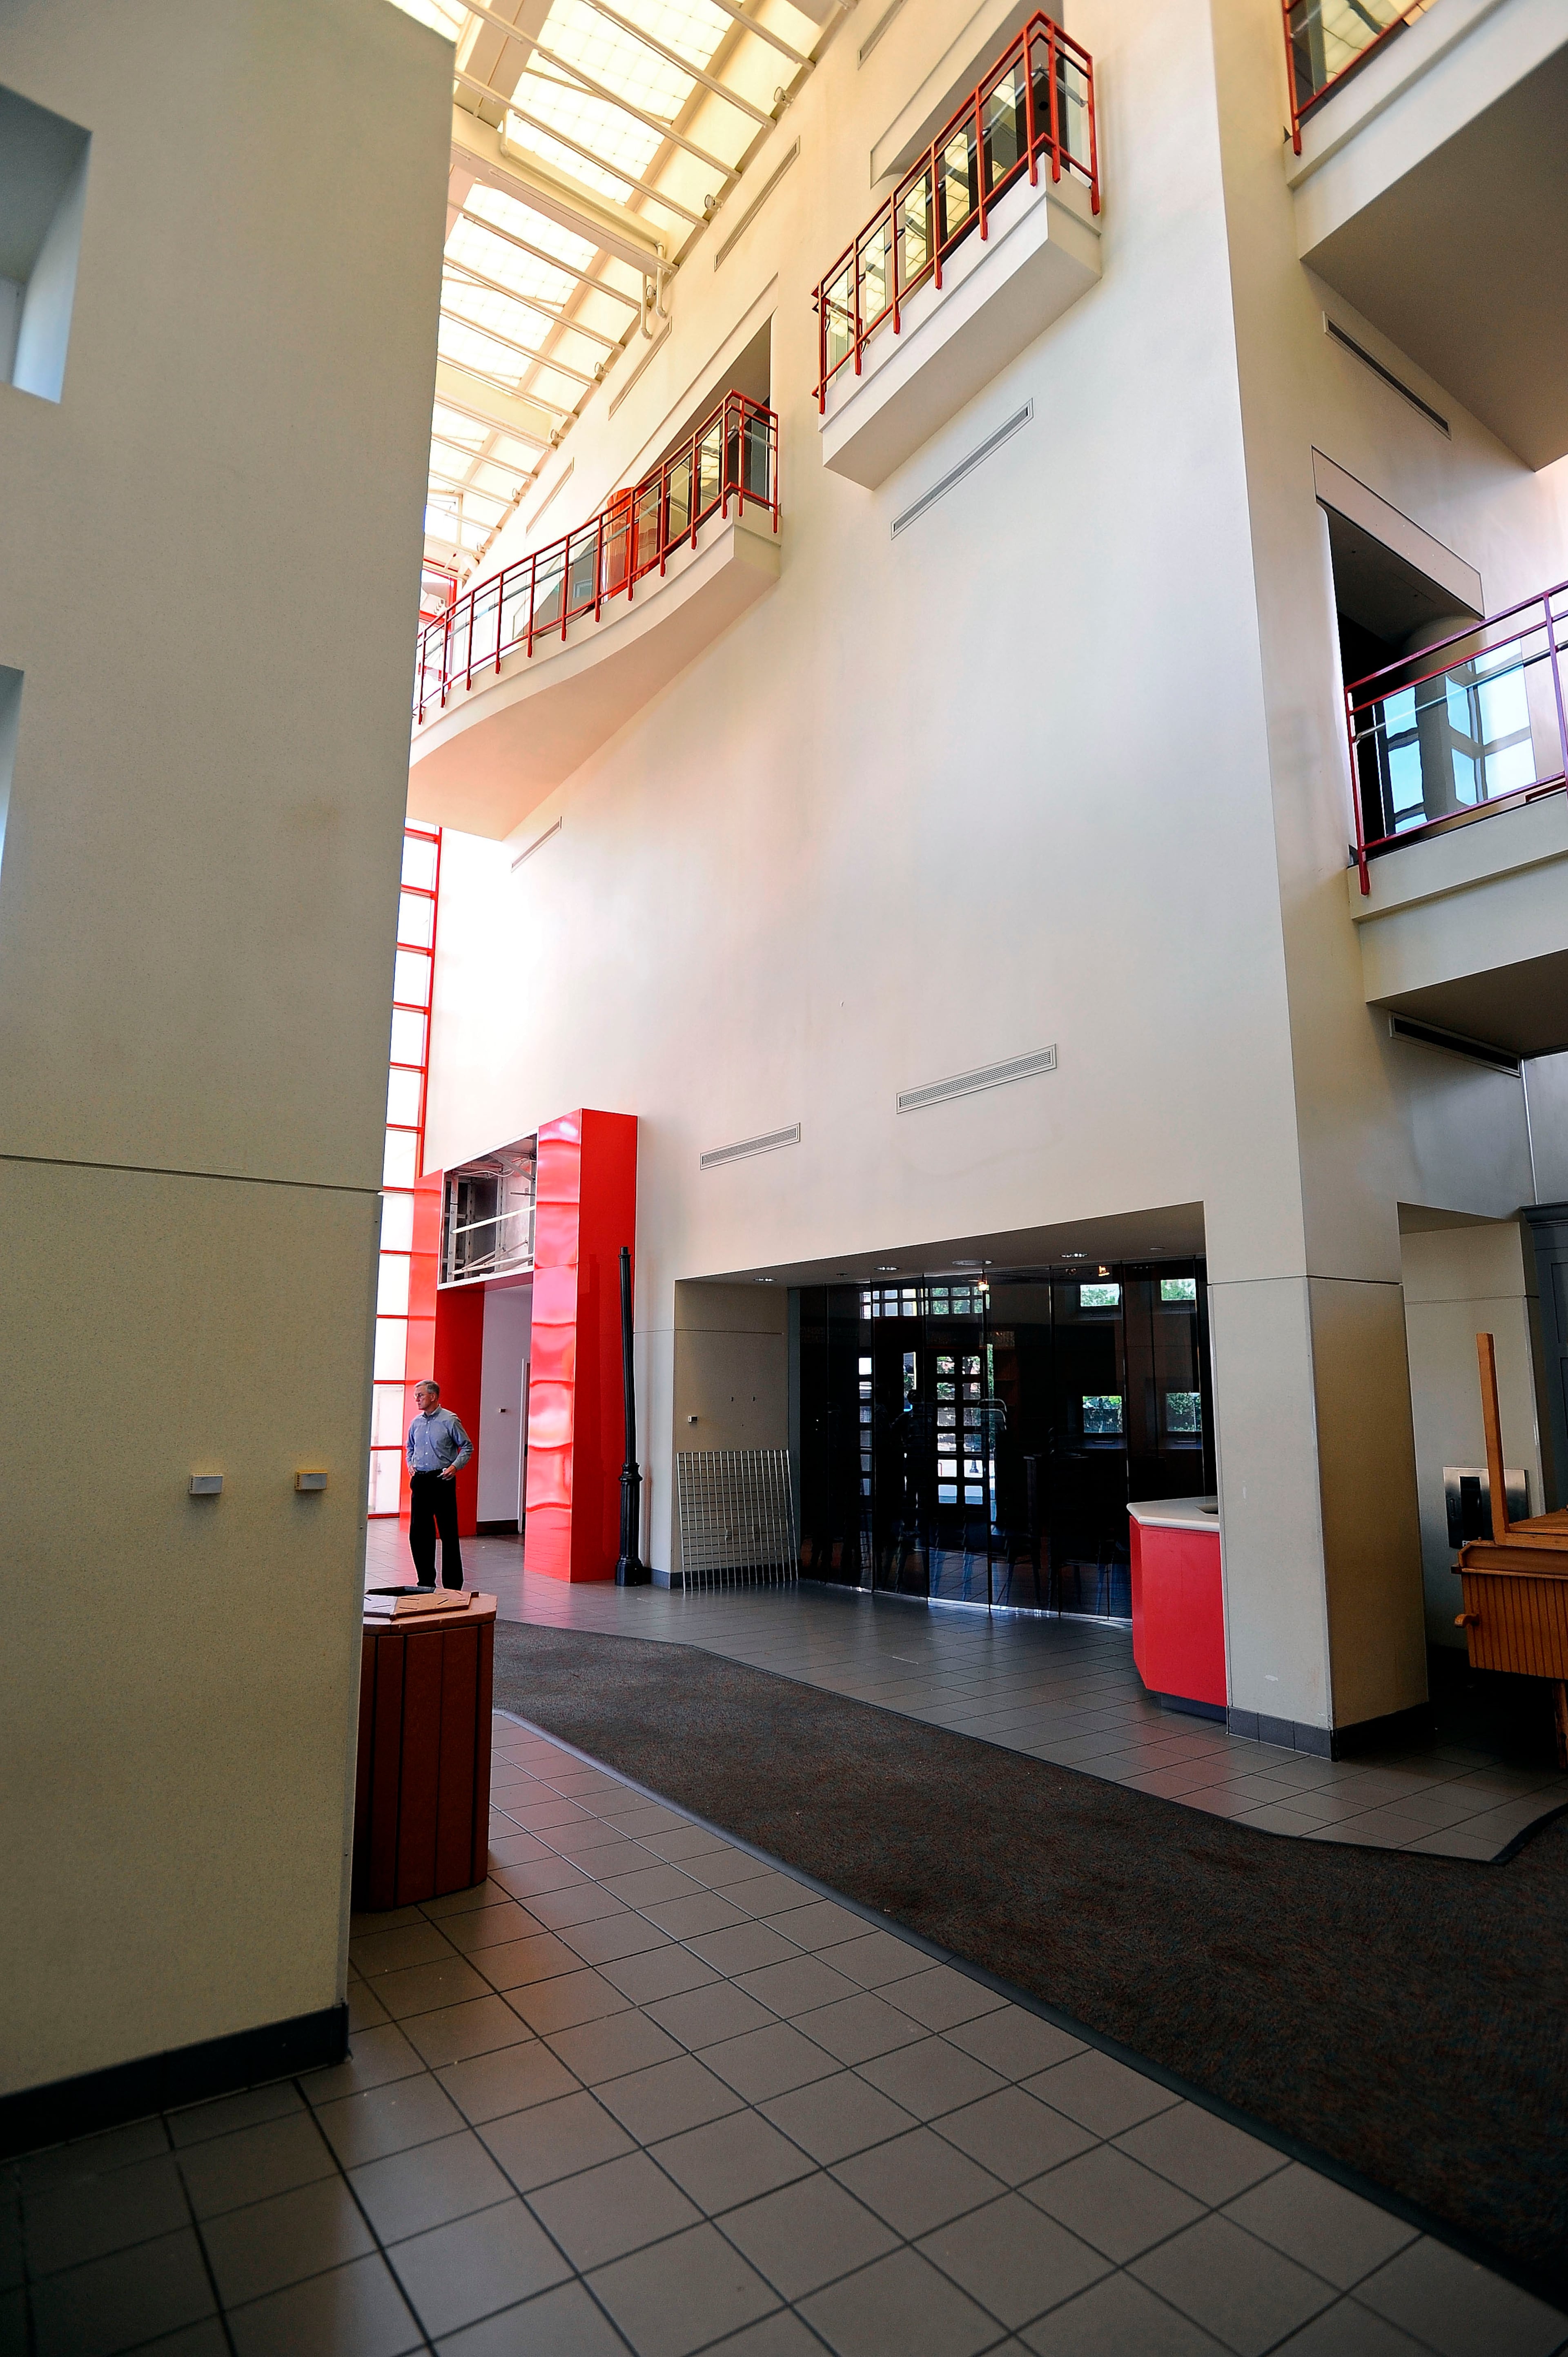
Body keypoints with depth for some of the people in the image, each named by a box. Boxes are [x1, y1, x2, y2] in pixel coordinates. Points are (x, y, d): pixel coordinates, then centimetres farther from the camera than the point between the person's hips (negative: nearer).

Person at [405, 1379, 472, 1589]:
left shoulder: (450, 1420, -5)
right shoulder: (416, 1423, 11)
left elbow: (467, 1447, -1)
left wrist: (456, 1466, -14)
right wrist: (411, 1464, 11)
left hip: (442, 1480, -6)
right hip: (420, 1481, 6)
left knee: (448, 1533, -2)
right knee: (418, 1532, 7)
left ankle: (453, 1585, 5)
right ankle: (426, 1581, 19)